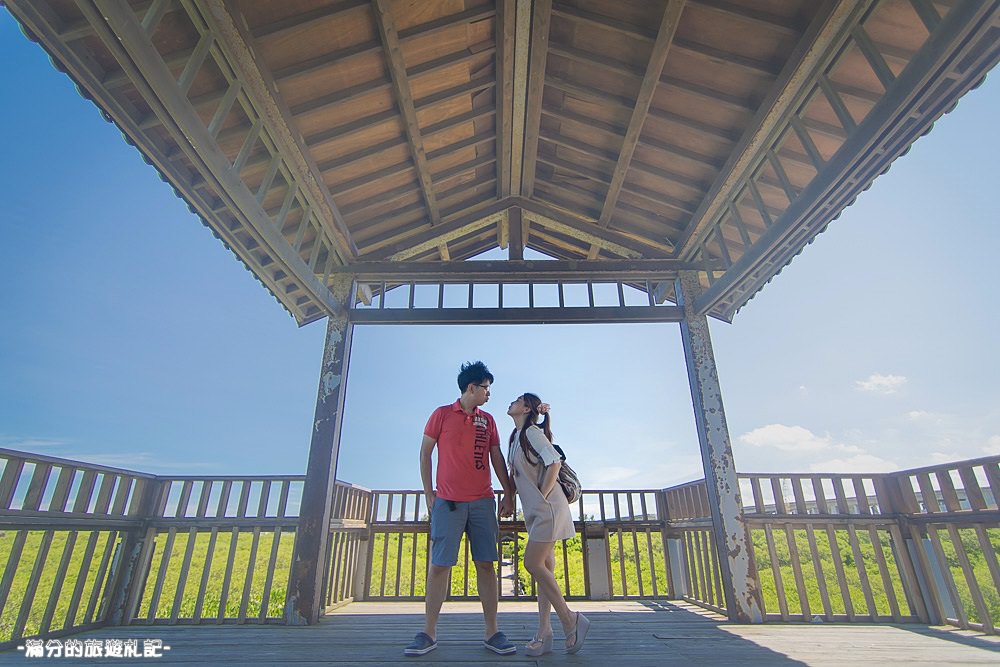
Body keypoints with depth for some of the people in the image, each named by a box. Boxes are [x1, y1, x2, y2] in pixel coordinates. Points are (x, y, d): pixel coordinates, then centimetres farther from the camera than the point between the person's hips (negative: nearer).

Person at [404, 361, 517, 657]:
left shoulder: (487, 420, 13)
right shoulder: (442, 414, 3)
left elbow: (497, 458, 14)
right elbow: (425, 454, 5)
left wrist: (508, 493, 9)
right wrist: (428, 493, 1)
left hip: (483, 502, 3)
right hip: (448, 502, -3)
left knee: (486, 564, 3)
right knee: (439, 565, 0)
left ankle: (492, 632, 12)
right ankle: (428, 634, 12)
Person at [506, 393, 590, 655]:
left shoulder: (532, 432, -11)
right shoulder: (516, 437, 15)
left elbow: (554, 462, -20)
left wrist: (542, 496, -17)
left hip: (547, 508, -9)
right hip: (536, 510, 9)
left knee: (533, 564, -10)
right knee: (544, 568, 8)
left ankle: (570, 619, 5)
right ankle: (543, 633, 12)